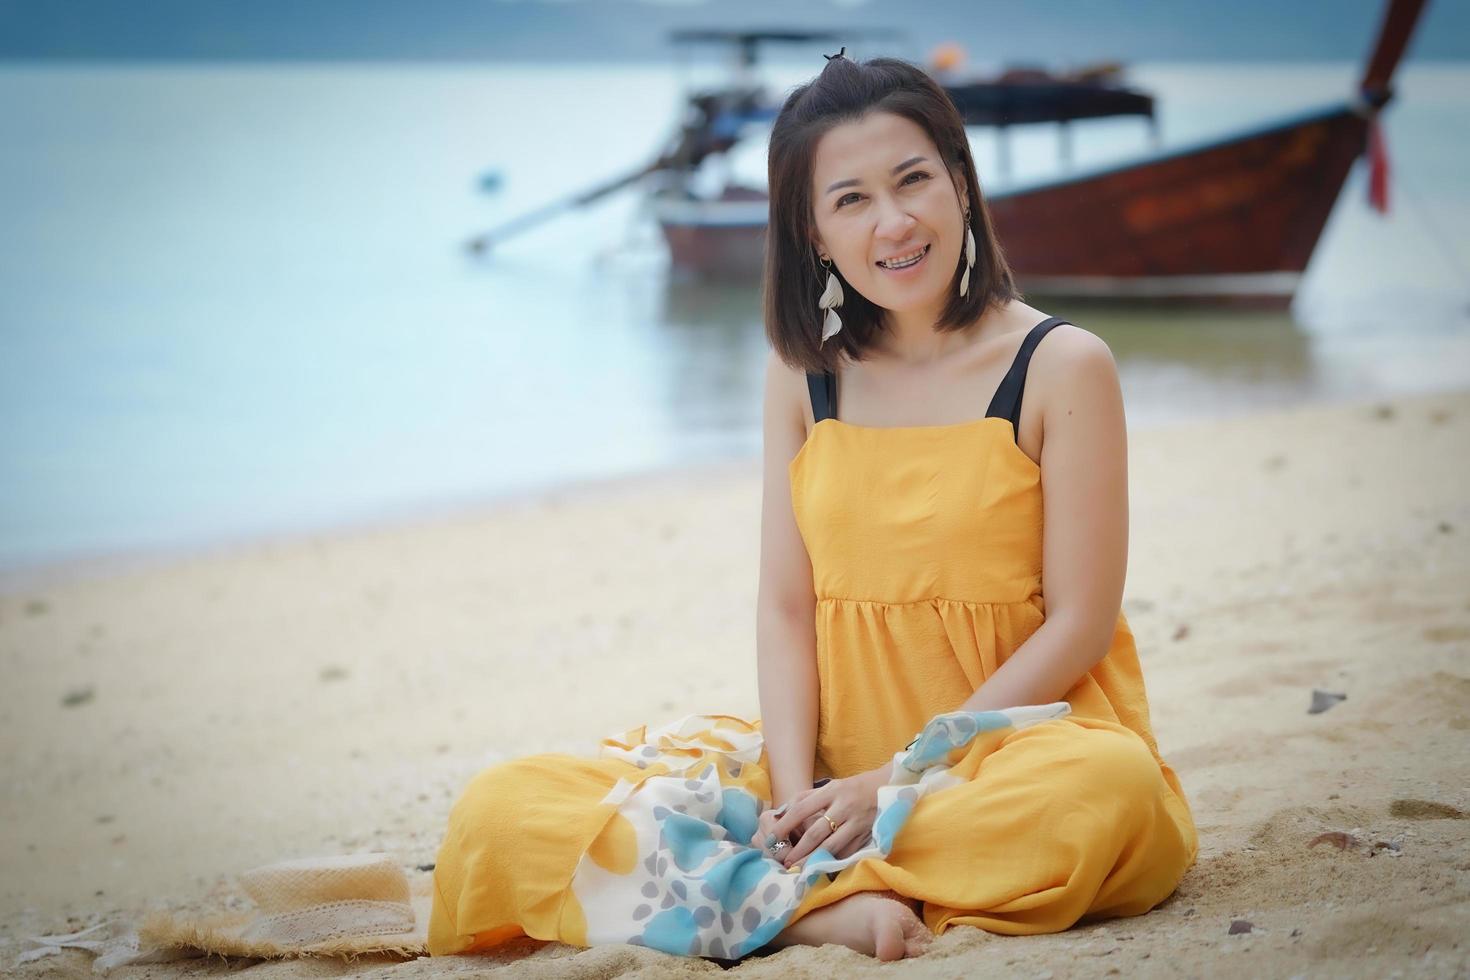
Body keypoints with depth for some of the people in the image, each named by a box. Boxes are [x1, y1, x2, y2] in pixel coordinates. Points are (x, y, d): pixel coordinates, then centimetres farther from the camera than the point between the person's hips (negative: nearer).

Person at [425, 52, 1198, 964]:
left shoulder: (1062, 366, -4)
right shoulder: (806, 372, 7)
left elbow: (1079, 623, -7)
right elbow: (785, 607, 3)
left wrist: (901, 782, -14)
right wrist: (797, 795, -14)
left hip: (1015, 734, -3)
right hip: (833, 761, 3)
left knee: (1110, 788, -40)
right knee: (503, 811, -15)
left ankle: (780, 887, -27)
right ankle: (826, 908, -29)